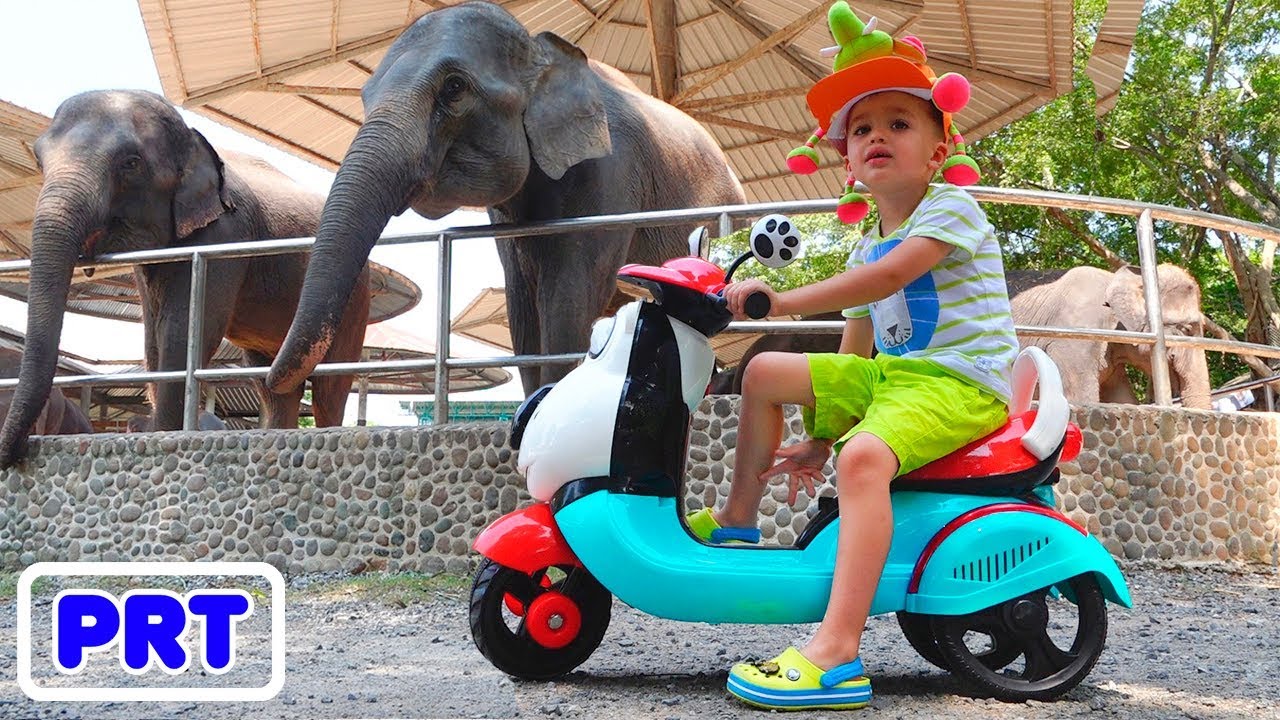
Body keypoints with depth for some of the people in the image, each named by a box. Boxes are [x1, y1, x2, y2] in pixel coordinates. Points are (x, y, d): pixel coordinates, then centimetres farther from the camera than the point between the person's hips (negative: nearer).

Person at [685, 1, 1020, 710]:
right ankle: (738, 517, 19)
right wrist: (818, 436, 13)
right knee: (764, 372, 8)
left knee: (864, 456, -38)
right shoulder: (866, 247, 17)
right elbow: (852, 353, 18)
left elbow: (889, 276, -25)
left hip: (961, 382, -9)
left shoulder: (950, 208, -7)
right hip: (893, 374, 9)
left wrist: (782, 300, -27)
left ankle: (836, 654, -42)